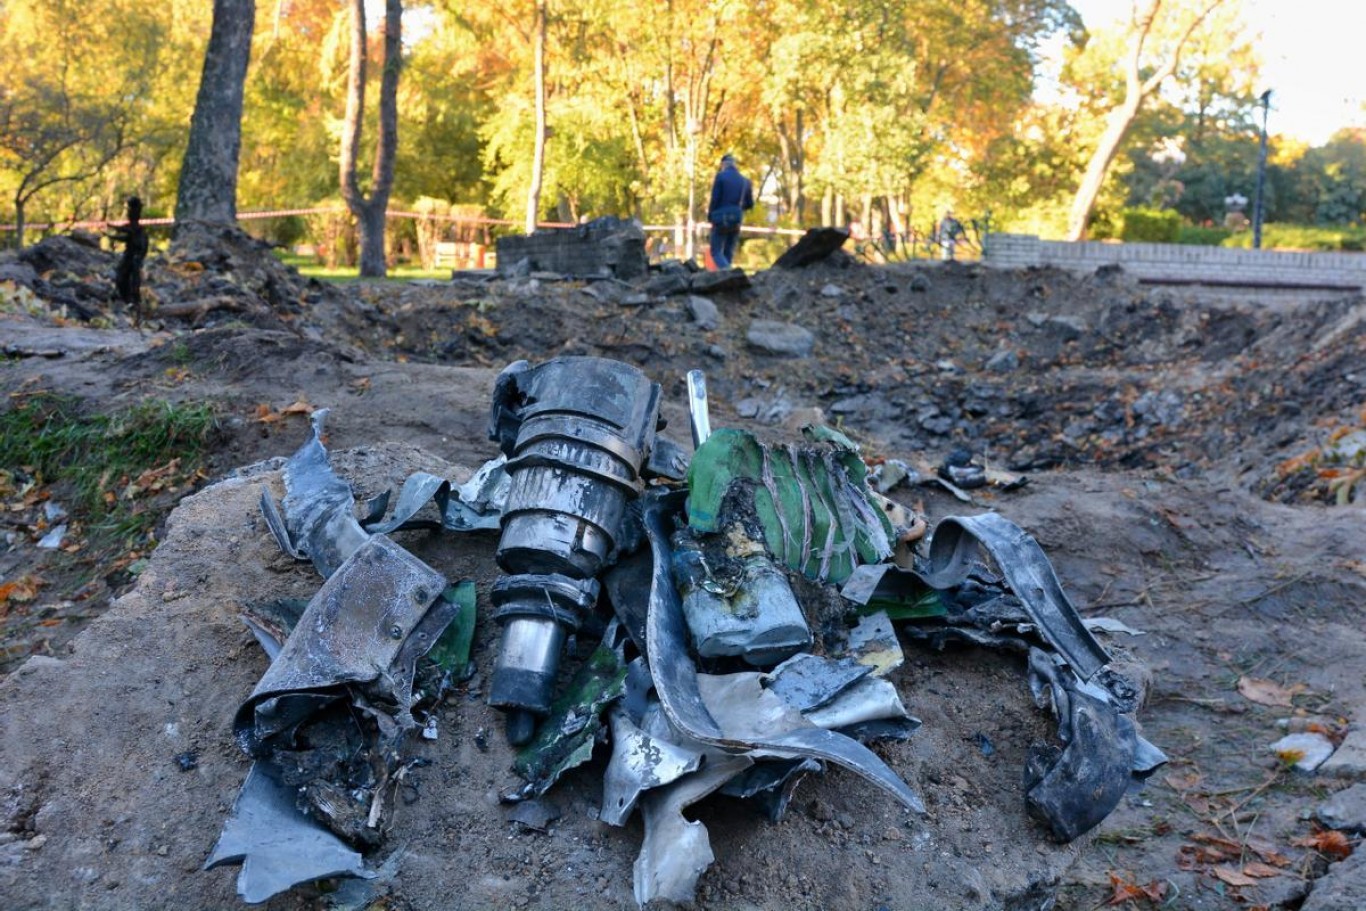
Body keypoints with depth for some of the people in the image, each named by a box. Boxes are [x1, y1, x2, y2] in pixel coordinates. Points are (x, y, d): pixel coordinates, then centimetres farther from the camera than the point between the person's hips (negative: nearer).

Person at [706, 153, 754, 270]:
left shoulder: (720, 176, -5)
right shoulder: (745, 180, 9)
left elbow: (715, 199, -9)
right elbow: (750, 204, 14)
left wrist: (710, 216, 4)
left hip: (721, 219, -4)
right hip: (736, 220, 4)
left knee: (716, 253, -2)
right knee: (728, 254, 12)